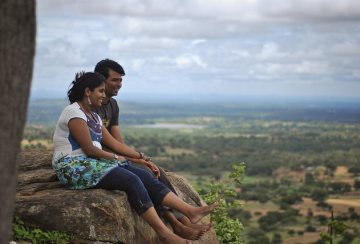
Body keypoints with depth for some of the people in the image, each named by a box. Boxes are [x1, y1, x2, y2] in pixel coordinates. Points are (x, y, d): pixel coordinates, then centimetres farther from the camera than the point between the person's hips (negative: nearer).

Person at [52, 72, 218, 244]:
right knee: (131, 181, -24)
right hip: (74, 167, -9)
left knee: (144, 176, -8)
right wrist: (114, 157, -2)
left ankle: (191, 211, -15)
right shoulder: (74, 112, -12)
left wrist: (141, 157, 8)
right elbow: (89, 149, -17)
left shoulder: (93, 116, 17)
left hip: (93, 163, 9)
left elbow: (114, 143, 16)